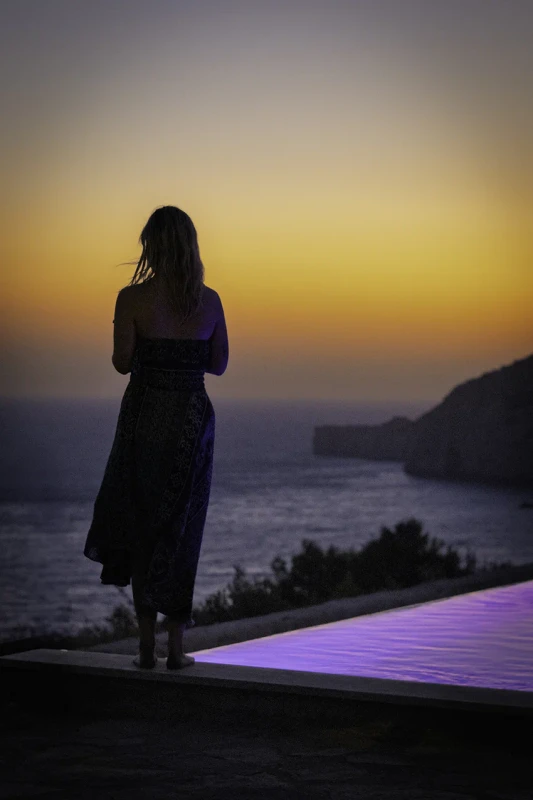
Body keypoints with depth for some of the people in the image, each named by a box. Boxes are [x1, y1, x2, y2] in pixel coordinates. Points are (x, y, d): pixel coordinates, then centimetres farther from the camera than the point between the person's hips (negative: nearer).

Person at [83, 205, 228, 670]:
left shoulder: (133, 298, -9)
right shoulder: (209, 300, 0)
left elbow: (122, 363, -6)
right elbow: (219, 364, 7)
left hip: (145, 417, -2)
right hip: (194, 418, 2)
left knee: (140, 524, 10)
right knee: (181, 529, 10)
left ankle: (147, 644, 8)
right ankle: (176, 646, 9)